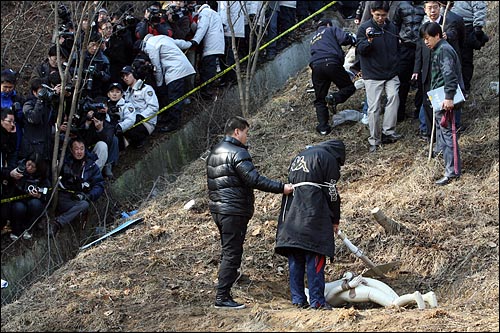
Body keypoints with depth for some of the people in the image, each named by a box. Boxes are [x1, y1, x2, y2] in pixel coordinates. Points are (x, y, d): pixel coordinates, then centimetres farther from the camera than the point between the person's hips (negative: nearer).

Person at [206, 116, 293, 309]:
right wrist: (281, 188, -21)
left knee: (228, 253, 15)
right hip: (234, 211, -10)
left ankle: (223, 295, 14)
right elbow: (254, 180, -22)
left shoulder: (214, 153, 18)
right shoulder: (237, 153, -13)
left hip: (217, 209, 10)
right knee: (232, 254, -8)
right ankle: (222, 297, -10)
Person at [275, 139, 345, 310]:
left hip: (290, 216, 7)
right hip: (313, 215, -7)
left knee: (295, 260, 9)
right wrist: (335, 220, 7)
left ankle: (298, 299, 9)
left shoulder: (298, 157, 26)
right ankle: (317, 301, -7)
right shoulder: (328, 158, 3)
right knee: (314, 258, -5)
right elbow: (331, 192, -2)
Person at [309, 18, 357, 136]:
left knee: (320, 99, 12)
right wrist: (354, 39, 18)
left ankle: (323, 127, 4)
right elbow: (344, 38, -1)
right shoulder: (331, 30, 17)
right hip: (331, 63, -5)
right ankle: (335, 98, -20)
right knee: (349, 87, 9)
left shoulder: (314, 39, 36)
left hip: (316, 66, 5)